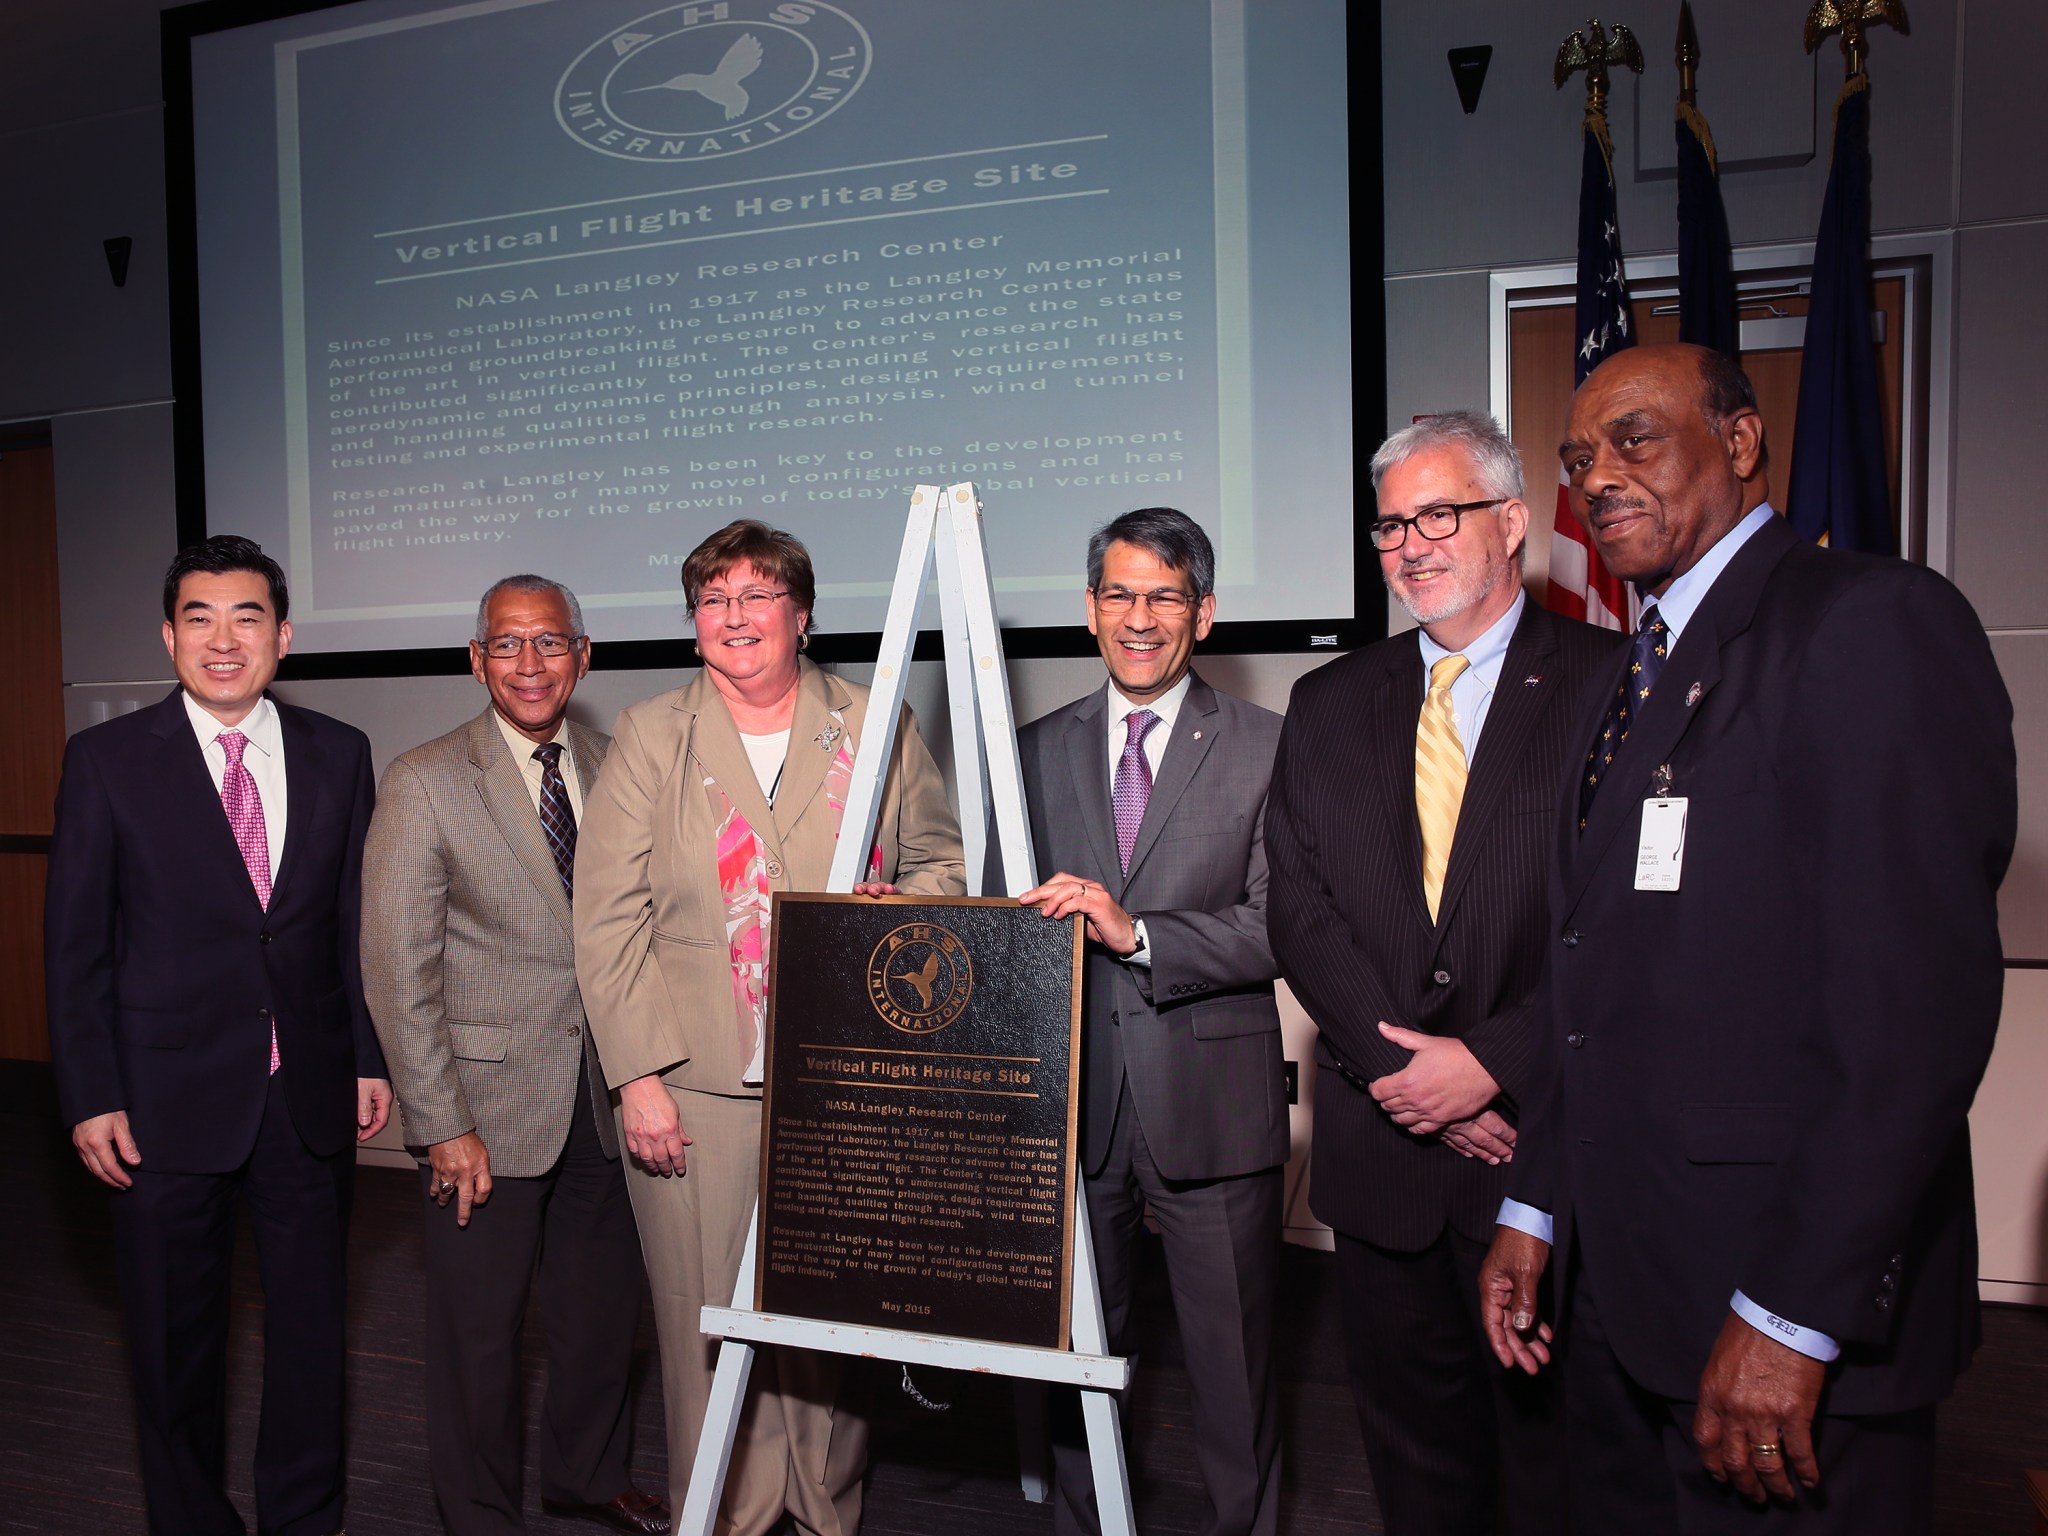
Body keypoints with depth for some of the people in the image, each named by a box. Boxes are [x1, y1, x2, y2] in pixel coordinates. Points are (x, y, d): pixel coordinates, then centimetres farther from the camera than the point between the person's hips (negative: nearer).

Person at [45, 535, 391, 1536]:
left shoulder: (339, 756, 2)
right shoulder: (107, 761, -4)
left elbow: (359, 921, 5)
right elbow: (75, 946, -3)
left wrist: (370, 1059, 3)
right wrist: (90, 1098, -7)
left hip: (311, 1095, 2)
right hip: (169, 1097, -2)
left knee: (311, 1320, 14)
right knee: (175, 1335, 13)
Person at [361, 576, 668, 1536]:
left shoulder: (617, 767, 4)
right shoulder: (425, 783, -7)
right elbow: (397, 969, -9)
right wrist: (442, 1124, -12)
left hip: (605, 1096, 4)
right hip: (487, 1104, -4)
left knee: (604, 1302, 17)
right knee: (479, 1327, 9)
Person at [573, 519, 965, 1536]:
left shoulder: (877, 730, 5)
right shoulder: (649, 737, 4)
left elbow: (946, 861, 13)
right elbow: (608, 916, -1)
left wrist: (903, 905, -10)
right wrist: (639, 1075, -8)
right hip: (696, 1092, -1)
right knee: (707, 1322, 7)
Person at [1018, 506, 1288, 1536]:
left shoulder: (1267, 748, -2)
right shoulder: (1039, 749, 9)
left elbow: (1281, 928, -11)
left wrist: (1136, 932, -22)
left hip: (1211, 1103, -3)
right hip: (1073, 1098, 3)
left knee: (1233, 1367, 9)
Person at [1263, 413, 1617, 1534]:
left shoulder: (1612, 684, -4)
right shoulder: (1328, 705, 8)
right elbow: (1298, 905, 1)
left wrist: (1492, 1060, -15)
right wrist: (1406, 1069, -10)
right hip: (1380, 1138, 4)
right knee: (1412, 1441, 18)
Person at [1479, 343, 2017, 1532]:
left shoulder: (1875, 622, -12)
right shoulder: (1637, 678, 14)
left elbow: (1921, 1000, -20)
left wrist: (1795, 1316, -21)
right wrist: (1536, 1208, 12)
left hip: (1791, 1303, -8)